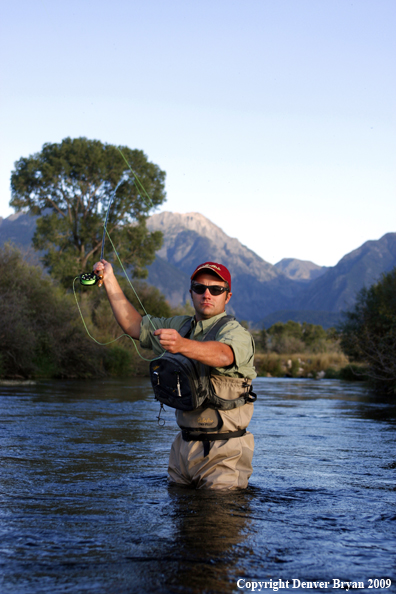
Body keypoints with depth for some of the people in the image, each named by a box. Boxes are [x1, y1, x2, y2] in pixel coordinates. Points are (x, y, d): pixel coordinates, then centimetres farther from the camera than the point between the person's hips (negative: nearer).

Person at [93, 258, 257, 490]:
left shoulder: (235, 331, -12)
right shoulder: (180, 326, 13)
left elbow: (223, 355, -35)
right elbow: (134, 325, 17)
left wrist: (183, 345, -54)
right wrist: (110, 279, 10)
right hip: (184, 445, 7)